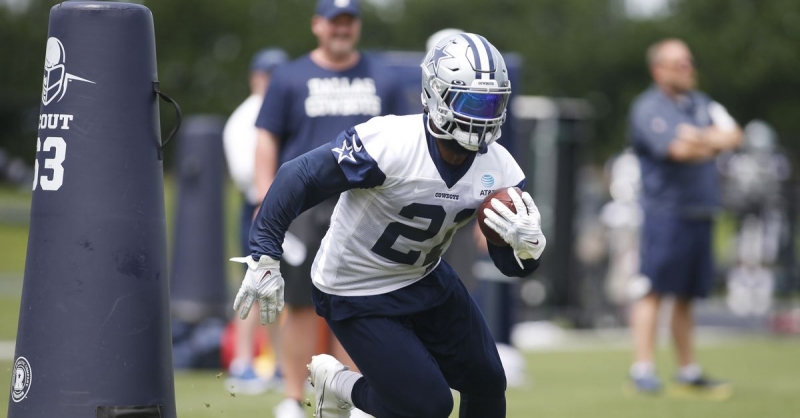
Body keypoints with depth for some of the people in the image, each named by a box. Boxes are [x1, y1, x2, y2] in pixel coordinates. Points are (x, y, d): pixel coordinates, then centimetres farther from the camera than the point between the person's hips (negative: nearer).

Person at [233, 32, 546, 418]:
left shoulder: (498, 169, -11)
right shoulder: (389, 144, -31)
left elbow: (510, 263, -5)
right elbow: (299, 179, -25)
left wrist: (529, 246, -30)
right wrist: (264, 257, -23)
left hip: (426, 279, 7)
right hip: (358, 297, -7)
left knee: (487, 383, 7)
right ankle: (338, 384, 20)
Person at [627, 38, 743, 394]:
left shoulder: (702, 104, 18)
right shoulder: (648, 108, -5)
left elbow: (733, 136, 5)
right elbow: (679, 150, -18)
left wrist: (702, 138, -12)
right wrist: (713, 144, -2)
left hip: (701, 213, 7)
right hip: (666, 210, -7)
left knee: (686, 295, 10)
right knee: (653, 290, -9)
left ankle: (688, 370, 12)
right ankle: (642, 368, -10)